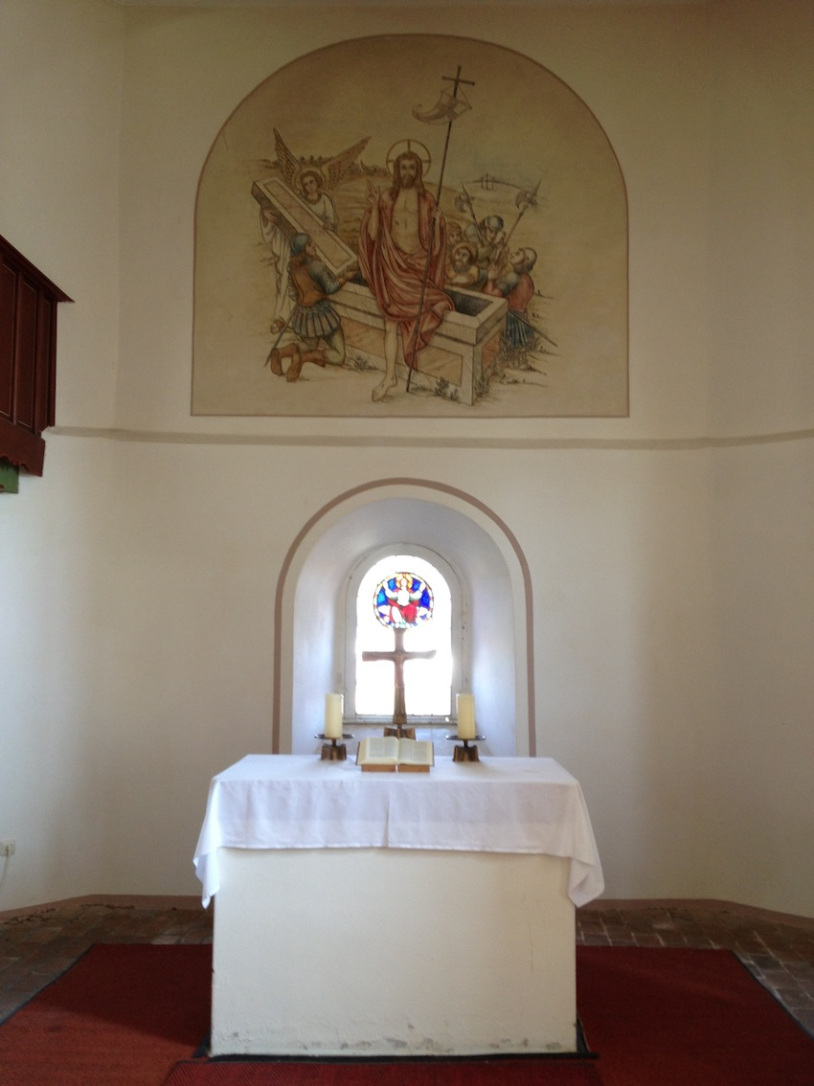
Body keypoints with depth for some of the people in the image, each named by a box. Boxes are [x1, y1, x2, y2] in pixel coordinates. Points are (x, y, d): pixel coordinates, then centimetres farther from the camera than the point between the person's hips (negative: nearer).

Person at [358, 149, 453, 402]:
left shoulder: (426, 200, 6)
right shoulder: (386, 198, 4)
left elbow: (432, 239, 4)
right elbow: (372, 235, -1)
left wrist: (438, 221, -15)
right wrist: (373, 207, -13)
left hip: (418, 263, 1)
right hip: (392, 263, -1)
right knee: (391, 322, -9)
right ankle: (390, 376, -6)